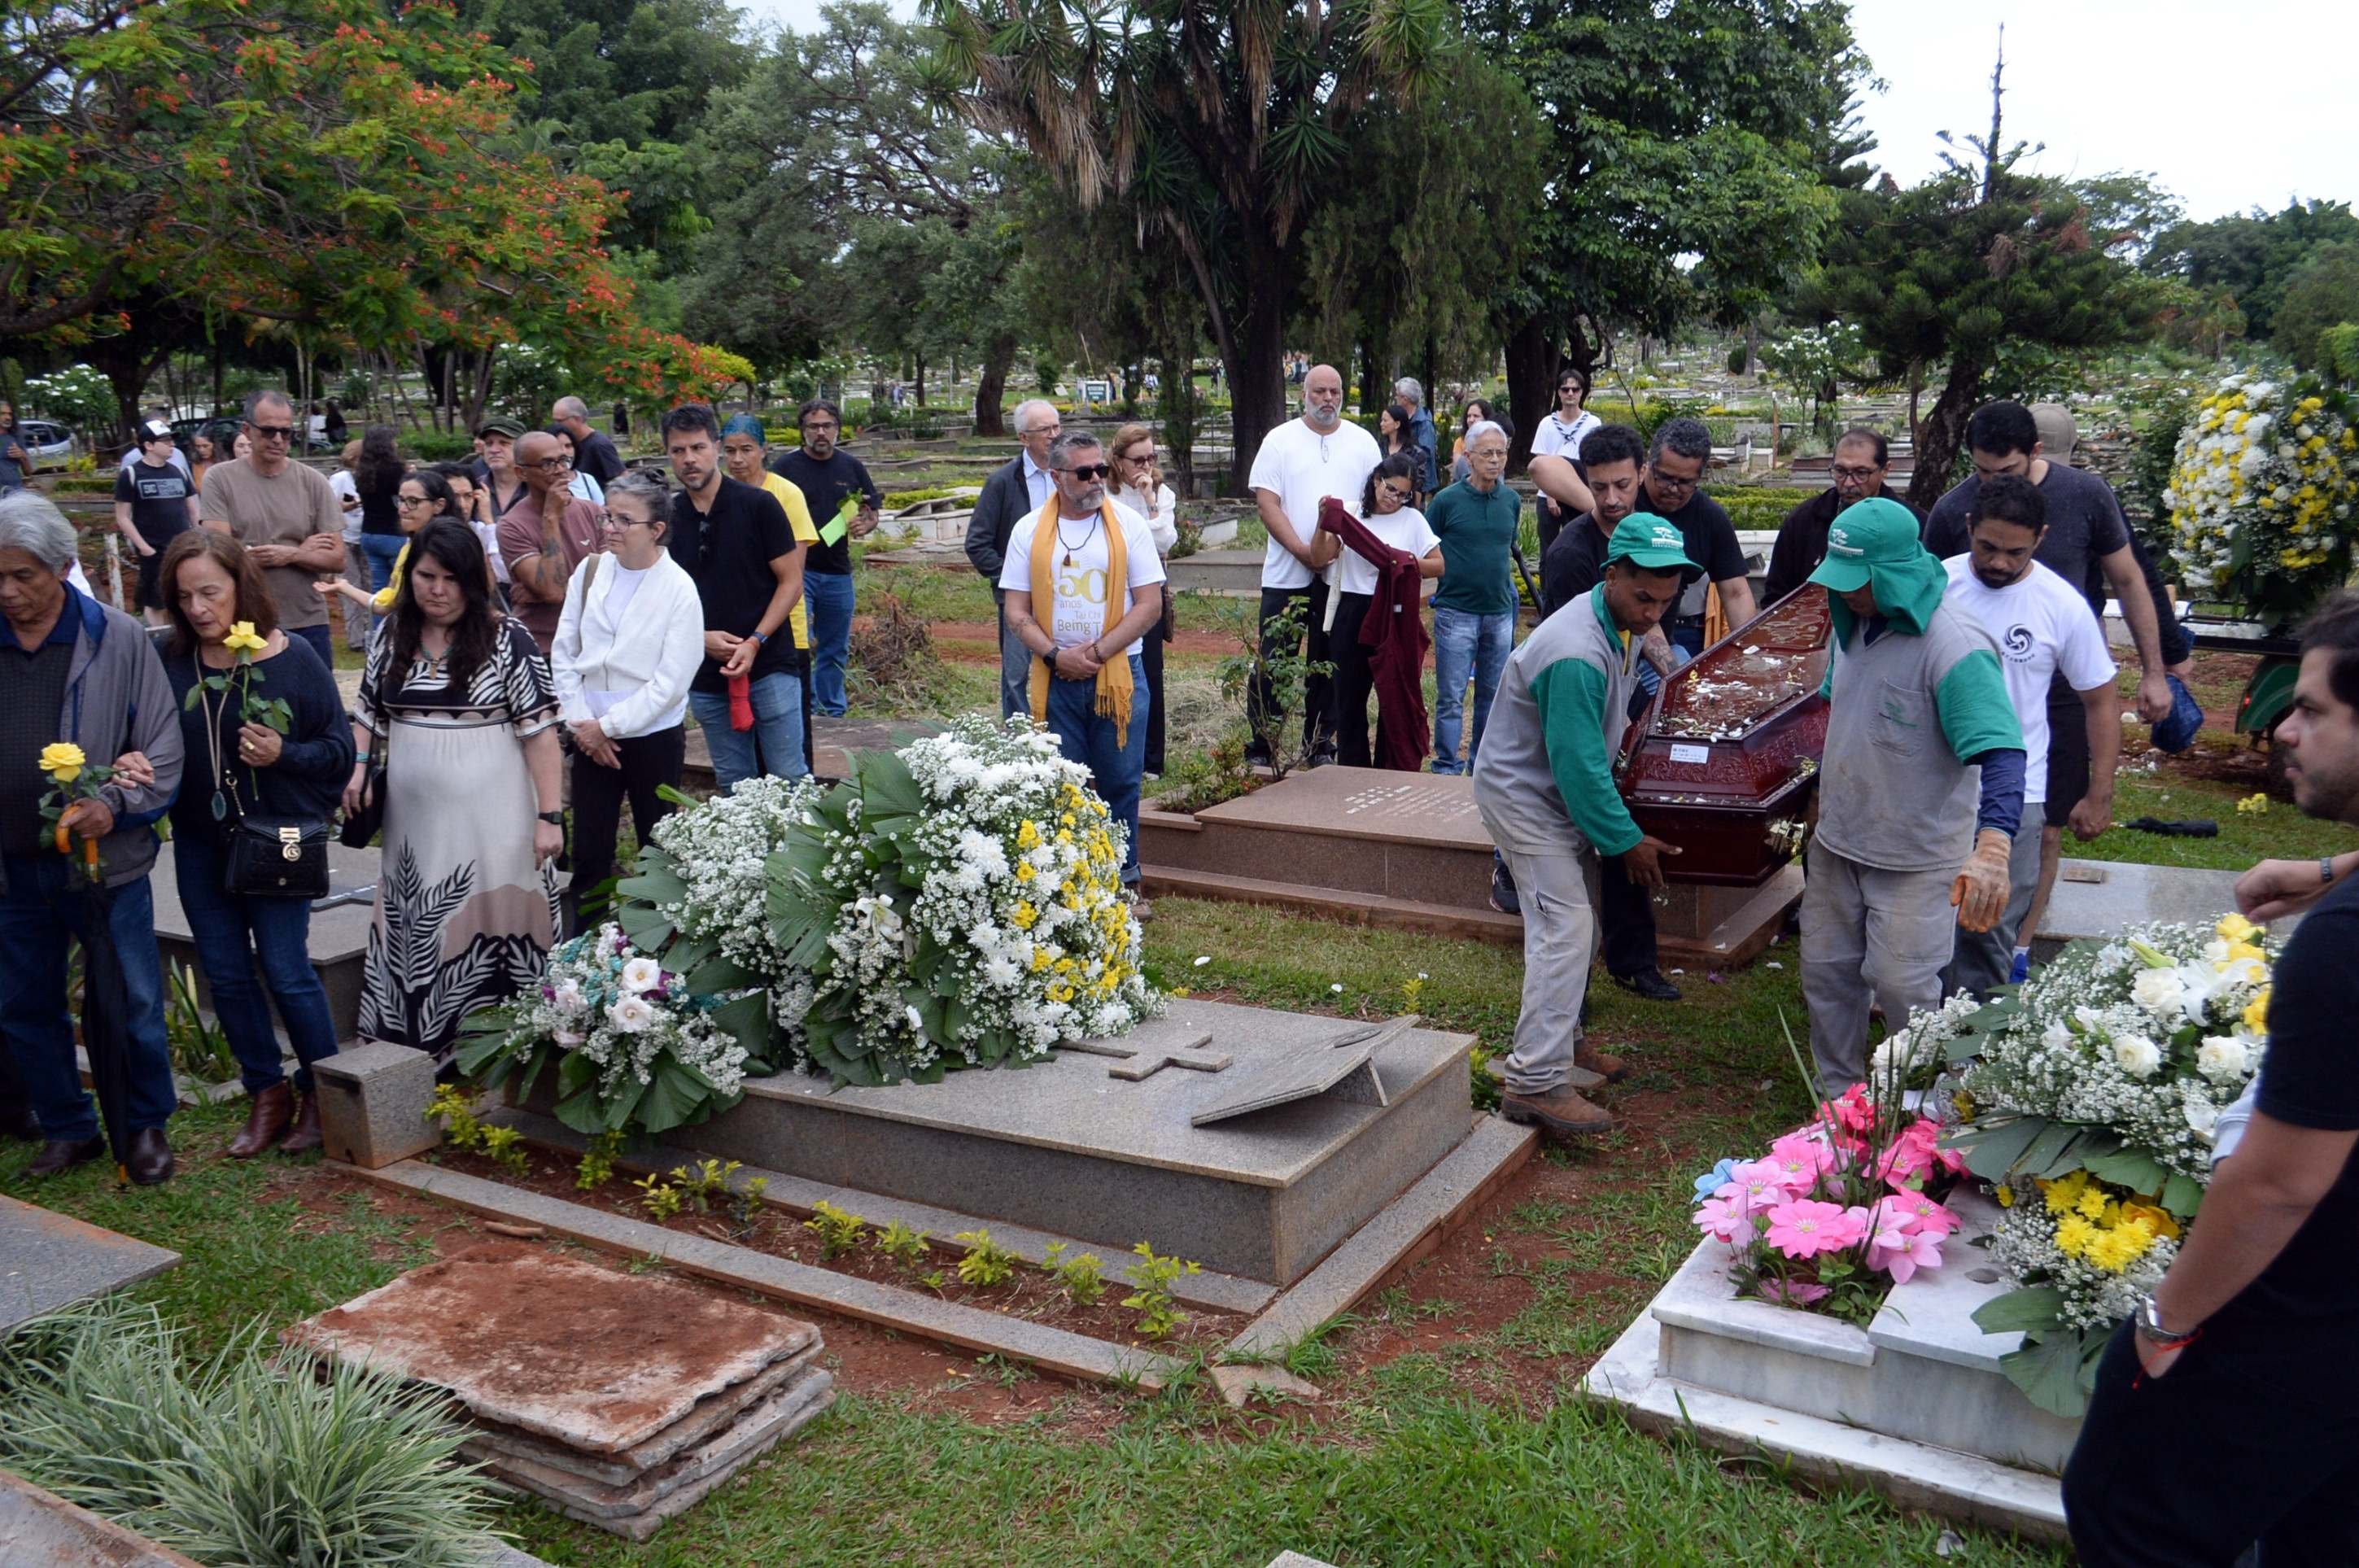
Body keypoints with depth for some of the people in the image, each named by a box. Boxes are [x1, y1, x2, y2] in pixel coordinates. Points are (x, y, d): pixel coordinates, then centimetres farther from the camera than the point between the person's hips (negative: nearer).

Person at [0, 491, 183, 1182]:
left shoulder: (117, 639, -5)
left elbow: (164, 747, -6)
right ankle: (68, 1130, 31)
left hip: (107, 861, -3)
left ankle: (147, 1125, 25)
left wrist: (116, 804, -20)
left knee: (135, 1005, 6)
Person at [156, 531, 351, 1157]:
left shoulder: (291, 658, -9)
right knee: (226, 975, 11)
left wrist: (282, 754, -23)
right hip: (199, 843, 4)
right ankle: (267, 1095, 27)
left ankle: (322, 1094, 18)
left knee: (286, 971, -1)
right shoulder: (169, 663, -2)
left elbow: (338, 747, -6)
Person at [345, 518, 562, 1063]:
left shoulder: (505, 637, -8)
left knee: (488, 926, 0)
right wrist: (356, 768, 2)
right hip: (413, 816, 5)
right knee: (418, 930, 12)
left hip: (488, 816, -5)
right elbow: (369, 711, 20)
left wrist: (550, 815, -14)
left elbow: (539, 729, -10)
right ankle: (421, 1052, 26)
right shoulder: (390, 635, 8)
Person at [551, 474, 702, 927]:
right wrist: (581, 723, -3)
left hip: (654, 734, -4)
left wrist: (607, 725, -12)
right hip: (591, 735, 4)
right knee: (588, 854, 7)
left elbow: (670, 682, -14)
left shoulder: (679, 590, -11)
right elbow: (564, 653, 5)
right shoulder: (590, 572, 1)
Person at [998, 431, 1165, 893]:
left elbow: (1150, 604, -3)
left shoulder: (1128, 524, 2)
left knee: (1120, 781, 4)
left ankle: (1124, 879, 16)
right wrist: (1057, 655, -12)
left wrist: (1098, 652, -11)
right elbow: (1017, 611, 3)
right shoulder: (1030, 530, 5)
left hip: (1119, 673, -1)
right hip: (1054, 678, 1)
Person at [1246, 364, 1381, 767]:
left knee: (1328, 663, 8)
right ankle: (1260, 747, 7)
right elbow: (1266, 502, -5)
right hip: (1286, 573, -2)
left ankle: (1319, 746, 18)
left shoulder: (1363, 442, 10)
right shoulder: (1280, 440, 2)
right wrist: (1301, 550, -15)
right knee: (1273, 662, -1)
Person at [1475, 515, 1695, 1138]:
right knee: (1565, 929, -16)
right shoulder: (1577, 655, -32)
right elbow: (1580, 766, -27)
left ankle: (1561, 1040, 34)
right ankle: (1536, 1082, -16)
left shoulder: (1626, 626, 0)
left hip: (1562, 792, 10)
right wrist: (1627, 841, -19)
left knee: (1574, 926, 17)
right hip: (1523, 794, -10)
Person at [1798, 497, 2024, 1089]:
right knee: (1825, 973, 14)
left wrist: (1991, 850, -48)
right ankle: (1837, 1096, 33)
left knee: (1902, 986, 0)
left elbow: (2001, 754, -33)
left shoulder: (1954, 647, -24)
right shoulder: (1855, 625, 2)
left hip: (1914, 858, -7)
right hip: (1837, 841, 7)